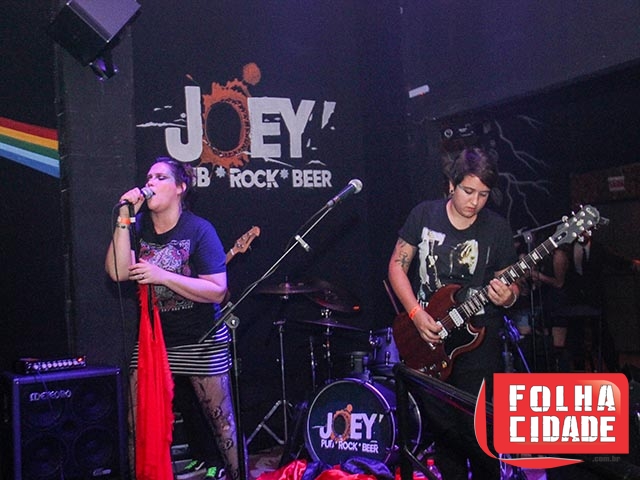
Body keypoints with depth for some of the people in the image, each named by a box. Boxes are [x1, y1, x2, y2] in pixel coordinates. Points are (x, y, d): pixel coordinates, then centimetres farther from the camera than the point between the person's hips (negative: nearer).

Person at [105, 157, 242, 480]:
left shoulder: (199, 230, -11)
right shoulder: (139, 226, 2)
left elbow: (217, 291, -17)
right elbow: (117, 272, -12)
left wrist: (162, 276, -24)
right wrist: (124, 219, -18)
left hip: (200, 341, -4)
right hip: (151, 338, 4)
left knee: (221, 420, 6)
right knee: (137, 422, 4)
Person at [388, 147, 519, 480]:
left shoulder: (497, 228, -3)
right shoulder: (424, 214, -2)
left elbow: (509, 282, 5)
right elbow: (397, 266, 1)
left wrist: (507, 297, -20)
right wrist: (416, 314, -10)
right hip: (428, 341, 2)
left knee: (477, 428, -3)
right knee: (442, 425, 11)